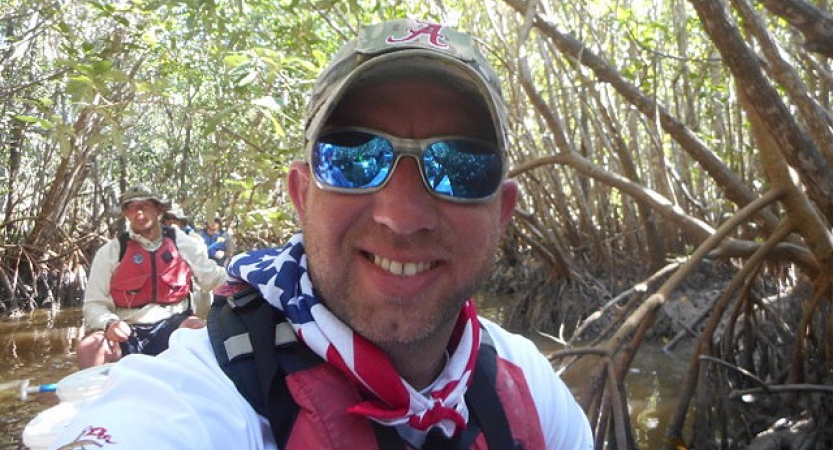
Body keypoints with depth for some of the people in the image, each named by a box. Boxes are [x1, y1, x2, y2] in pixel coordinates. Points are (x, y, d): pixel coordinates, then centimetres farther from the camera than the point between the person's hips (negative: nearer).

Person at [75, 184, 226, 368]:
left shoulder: (182, 243, 7)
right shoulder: (110, 252, 4)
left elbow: (214, 277, 10)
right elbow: (94, 305, 3)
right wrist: (110, 323, -18)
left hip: (174, 326, 0)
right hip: (128, 333, 0)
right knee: (88, 348, -28)